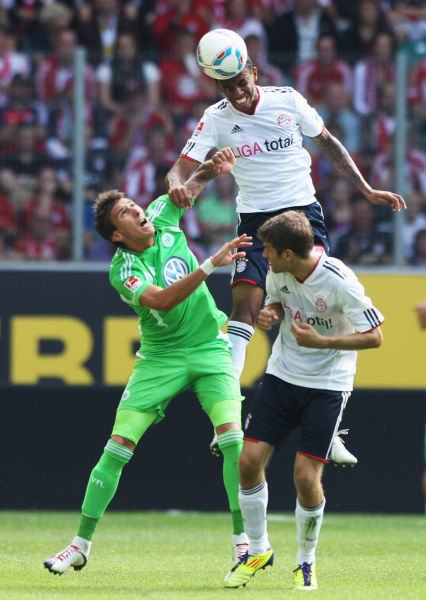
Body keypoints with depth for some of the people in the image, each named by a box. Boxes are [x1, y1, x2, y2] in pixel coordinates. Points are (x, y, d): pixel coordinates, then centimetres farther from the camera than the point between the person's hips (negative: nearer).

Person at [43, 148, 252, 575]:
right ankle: (81, 543, 4)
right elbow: (161, 300, -34)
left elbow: (192, 183, 10)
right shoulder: (122, 269, -17)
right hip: (159, 358, -2)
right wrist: (210, 264, -40)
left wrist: (214, 166, -12)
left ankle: (243, 537, -10)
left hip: (209, 348, 2)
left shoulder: (163, 218, -5)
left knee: (232, 435, -18)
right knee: (118, 444, -7)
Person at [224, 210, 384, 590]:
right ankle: (258, 550, 17)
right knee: (249, 460, -4)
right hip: (281, 375, 5)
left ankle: (306, 562, 13)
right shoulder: (277, 273, -5)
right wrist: (269, 314, -7)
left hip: (327, 386, -5)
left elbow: (374, 337, -17)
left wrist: (321, 341, -27)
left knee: (306, 477, -11)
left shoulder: (340, 282, -22)